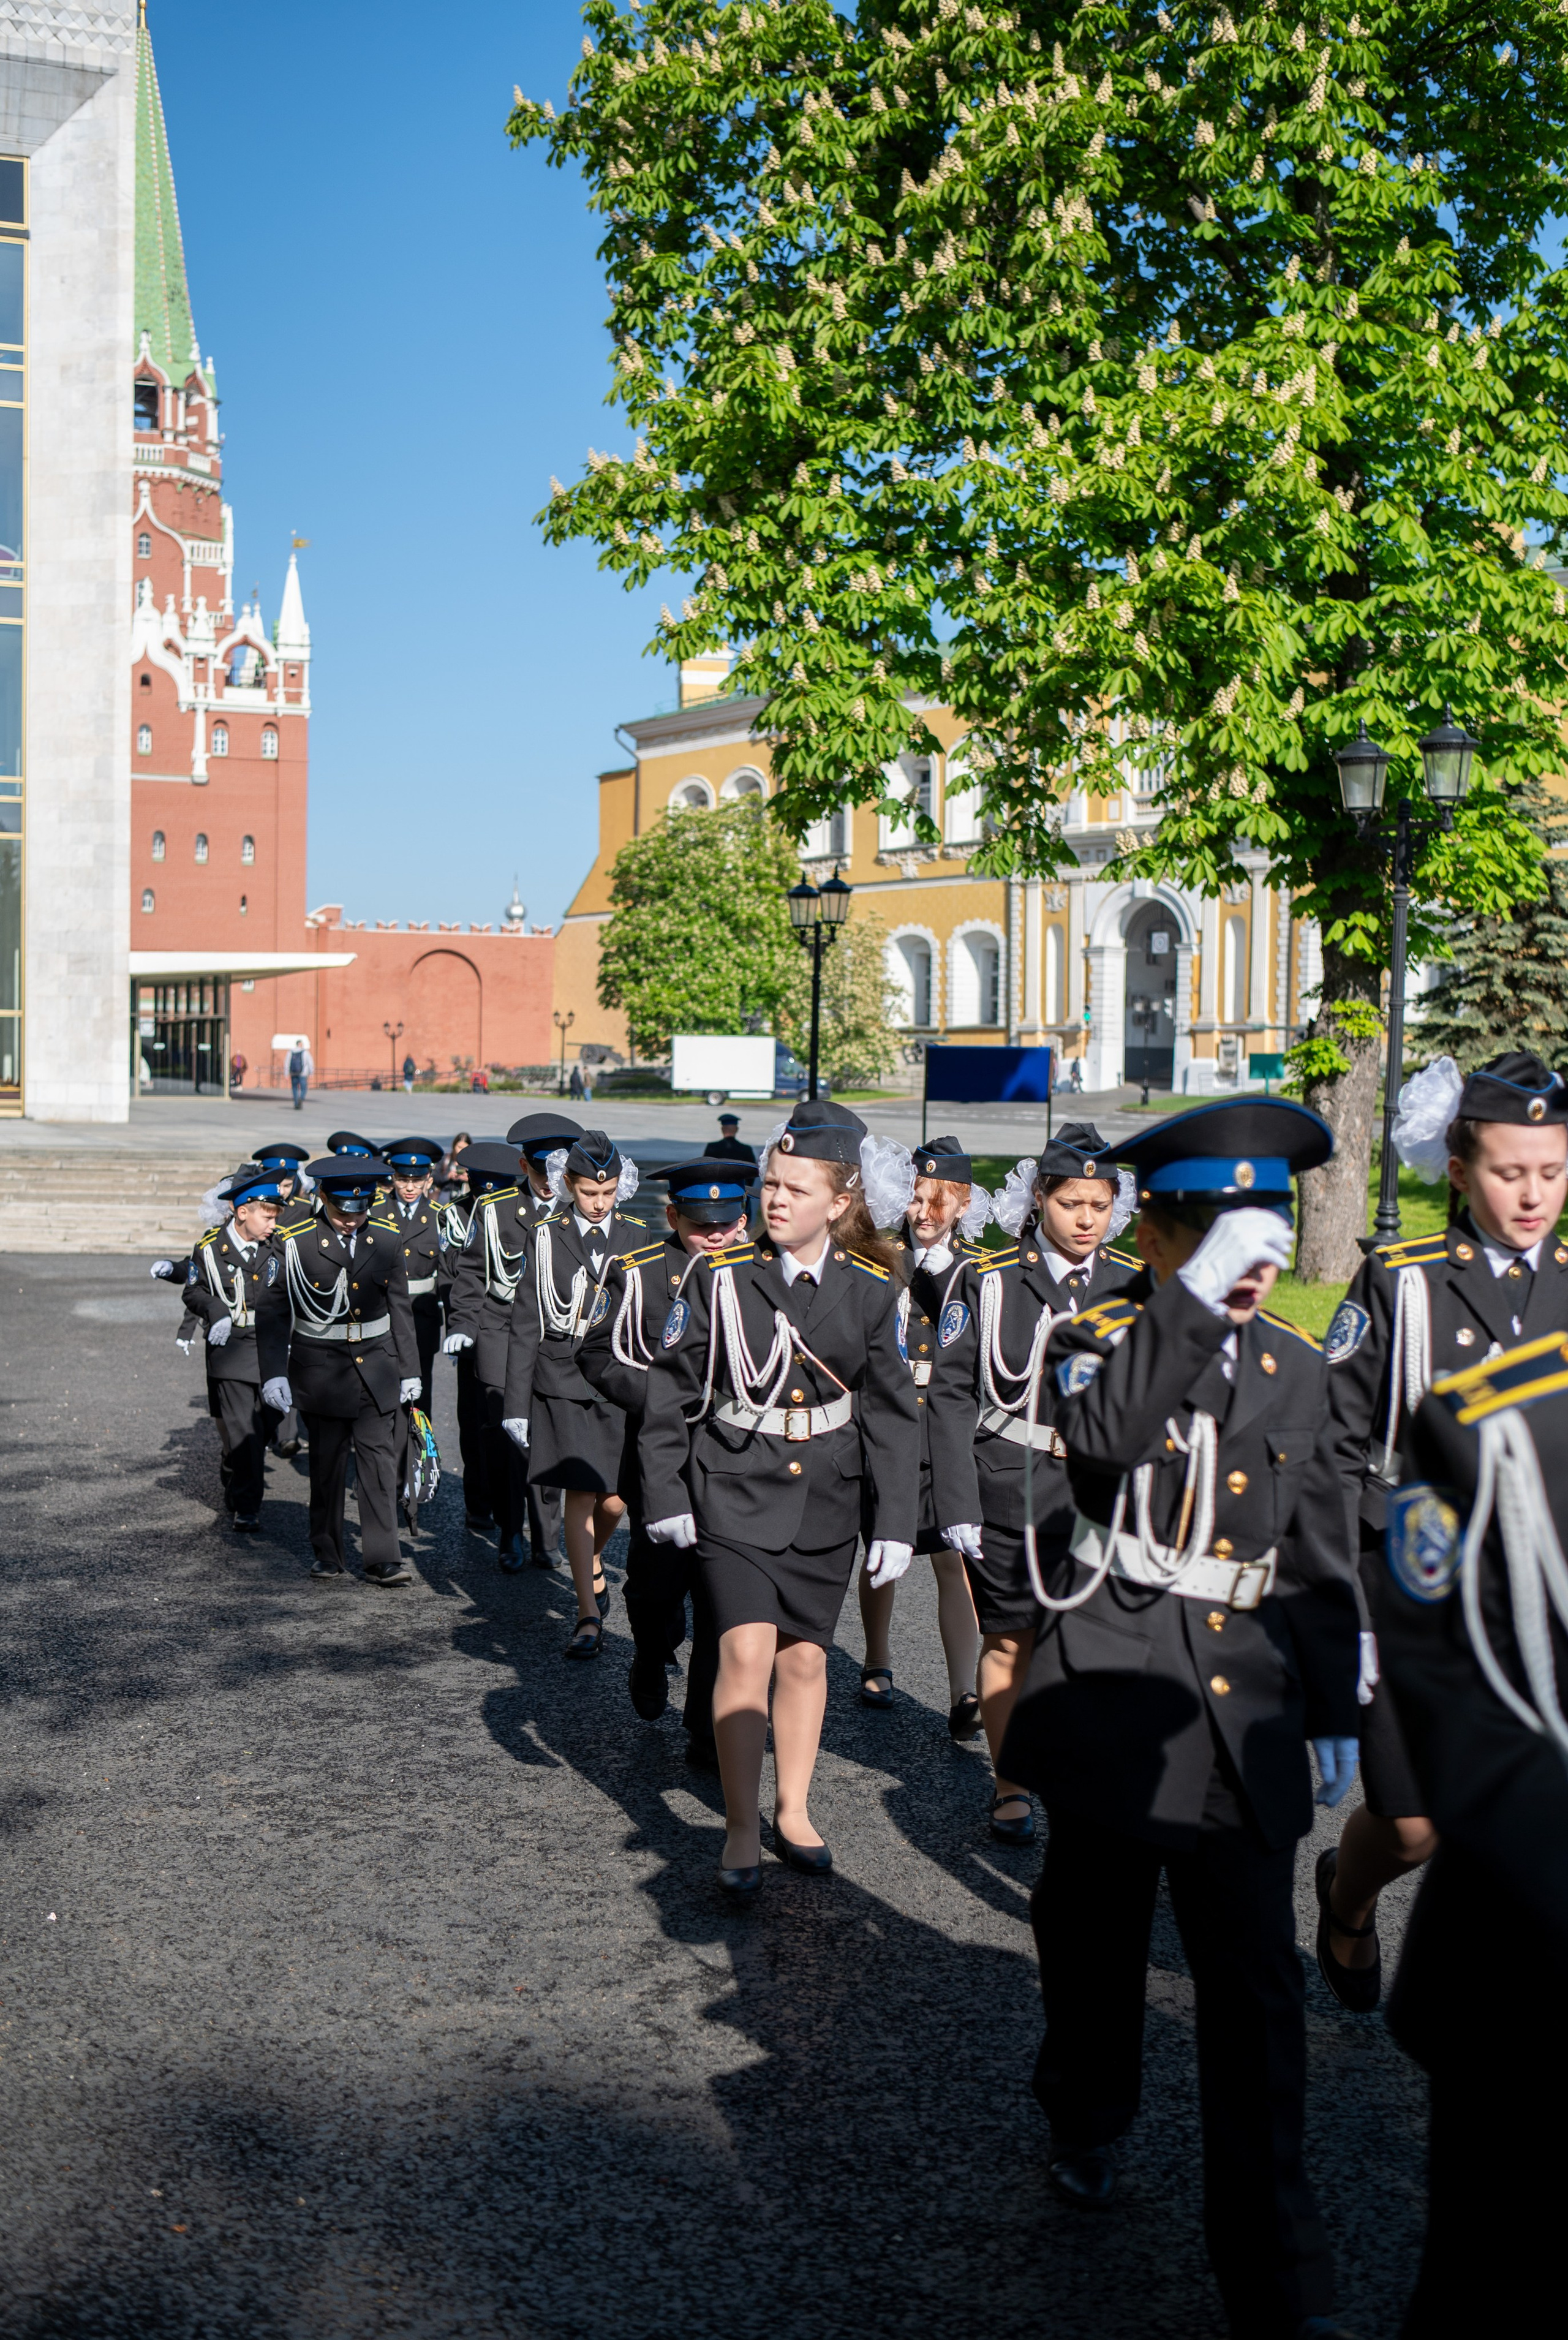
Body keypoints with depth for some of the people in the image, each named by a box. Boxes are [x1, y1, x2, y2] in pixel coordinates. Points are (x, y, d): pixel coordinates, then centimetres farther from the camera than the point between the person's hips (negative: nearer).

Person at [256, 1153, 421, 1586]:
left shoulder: (388, 1237, 1)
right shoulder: (295, 1241, -9)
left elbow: (400, 1307, 10)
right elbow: (271, 1311, -5)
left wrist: (409, 1369, 11)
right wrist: (273, 1373, -12)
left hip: (377, 1364, 2)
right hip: (320, 1367, -2)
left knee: (380, 1461, -3)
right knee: (327, 1463, 7)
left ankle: (383, 1559, -1)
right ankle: (327, 1553, 23)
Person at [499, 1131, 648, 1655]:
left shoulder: (638, 1239, 7)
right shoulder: (546, 1238, 1)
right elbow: (524, 1328, 2)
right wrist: (516, 1404, -1)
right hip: (565, 1385, -2)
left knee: (616, 1500, 3)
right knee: (580, 1495, -5)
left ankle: (592, 1564, 37)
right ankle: (589, 1615, 3)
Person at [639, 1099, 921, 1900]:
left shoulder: (872, 1291, -3)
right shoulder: (722, 1277, -8)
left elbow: (892, 1413, 2)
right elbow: (671, 1390, 0)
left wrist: (895, 1522, -1)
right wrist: (665, 1496, -3)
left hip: (825, 1501, 2)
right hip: (734, 1493, -2)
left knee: (804, 1657, 12)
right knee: (747, 1651, -12)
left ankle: (794, 1811, 30)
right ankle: (742, 1830, 1)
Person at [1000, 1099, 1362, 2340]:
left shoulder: (1296, 1368, 7)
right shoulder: (1095, 1341, -4)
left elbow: (1322, 1557, 14)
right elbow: (1108, 1432, -30)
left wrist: (1336, 1713, 14)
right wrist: (1198, 1299, -32)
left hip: (1245, 1711, 2)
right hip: (1111, 1691, -2)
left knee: (1257, 1988, -1)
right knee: (1095, 1942, 16)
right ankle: (1087, 2122, 45)